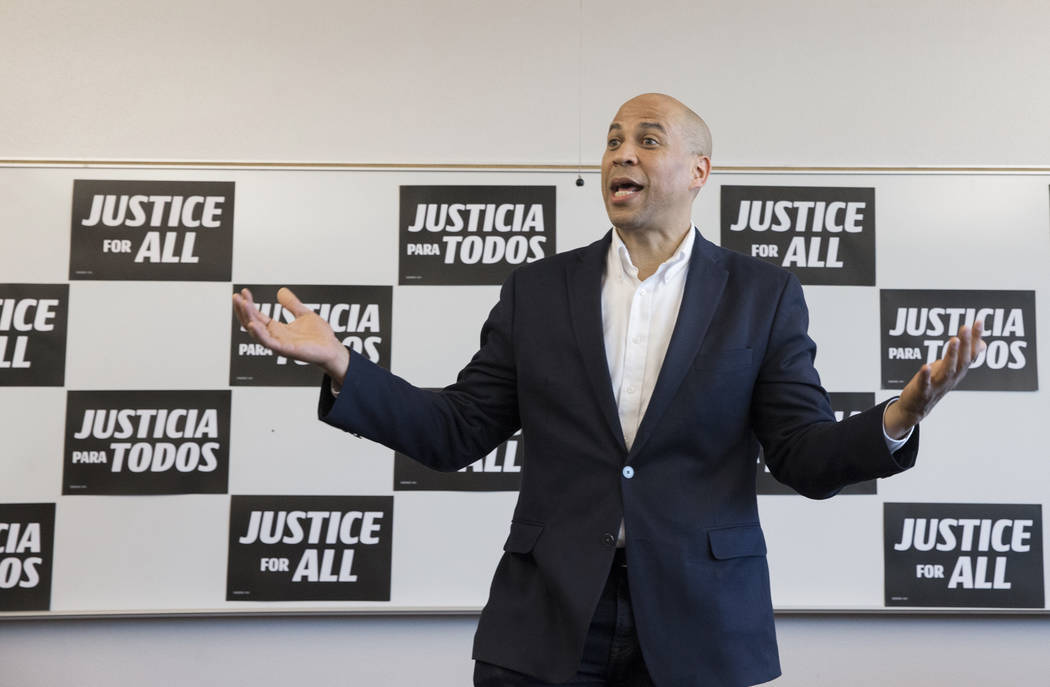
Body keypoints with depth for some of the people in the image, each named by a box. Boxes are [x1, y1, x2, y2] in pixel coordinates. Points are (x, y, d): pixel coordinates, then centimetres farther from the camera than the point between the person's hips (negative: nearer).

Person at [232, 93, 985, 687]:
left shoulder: (763, 295, 2)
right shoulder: (537, 289, 6)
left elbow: (807, 456, -1)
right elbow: (458, 430, 4)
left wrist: (896, 419, -21)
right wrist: (341, 366, -8)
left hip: (701, 621, 0)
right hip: (547, 618, 1)